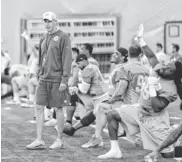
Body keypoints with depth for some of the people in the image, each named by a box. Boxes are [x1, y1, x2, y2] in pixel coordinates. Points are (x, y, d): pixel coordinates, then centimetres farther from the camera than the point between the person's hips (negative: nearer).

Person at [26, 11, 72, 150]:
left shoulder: (63, 38, -8)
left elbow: (67, 60, -13)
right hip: (44, 79, 7)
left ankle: (60, 140, 11)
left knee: (58, 108, 1)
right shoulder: (43, 39, 15)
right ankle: (39, 141, 1)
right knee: (39, 107, 0)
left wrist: (64, 80, -18)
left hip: (57, 79, -7)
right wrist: (39, 76, 15)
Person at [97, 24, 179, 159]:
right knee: (112, 115, 1)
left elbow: (157, 108, -31)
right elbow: (151, 56, 8)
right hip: (140, 111, 8)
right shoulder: (158, 70, -5)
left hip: (153, 119, -8)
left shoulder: (170, 90, -25)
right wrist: (140, 39, 6)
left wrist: (152, 87, -31)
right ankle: (115, 150, -1)